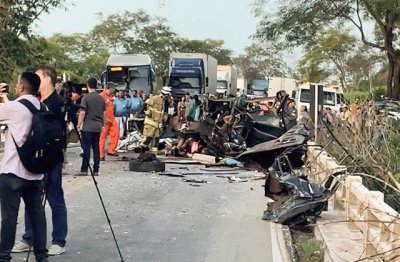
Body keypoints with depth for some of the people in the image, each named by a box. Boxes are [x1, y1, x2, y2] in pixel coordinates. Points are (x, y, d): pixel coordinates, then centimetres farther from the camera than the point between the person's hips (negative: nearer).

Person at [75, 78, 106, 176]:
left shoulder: (86, 98, -8)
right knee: (96, 149, 7)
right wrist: (102, 124, 21)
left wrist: (79, 124, -3)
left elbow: (82, 113, -11)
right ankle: (96, 170, 8)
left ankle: (84, 170, -2)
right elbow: (104, 113, 12)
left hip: (87, 127, -5)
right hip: (98, 127, 5)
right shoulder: (101, 98, 8)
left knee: (86, 149, -3)